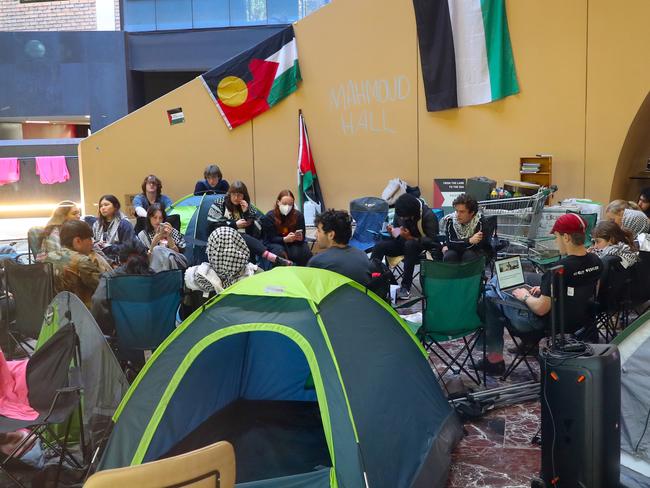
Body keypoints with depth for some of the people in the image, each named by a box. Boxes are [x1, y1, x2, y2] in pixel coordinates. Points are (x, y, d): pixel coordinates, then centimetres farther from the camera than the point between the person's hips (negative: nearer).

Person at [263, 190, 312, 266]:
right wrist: (285, 239, -29)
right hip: (275, 243, -2)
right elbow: (270, 238, -11)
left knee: (306, 253, -27)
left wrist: (299, 237, -26)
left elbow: (302, 236, -1)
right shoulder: (269, 217, -8)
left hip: (294, 244, 2)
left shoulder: (298, 215, -2)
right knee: (280, 253, -35)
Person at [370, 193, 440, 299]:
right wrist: (392, 231, -13)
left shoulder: (429, 216, -19)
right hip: (404, 243, 5)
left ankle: (406, 287, -33)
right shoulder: (400, 213, -4)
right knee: (379, 246, -19)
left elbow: (432, 240, -23)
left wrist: (411, 238, -34)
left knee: (410, 245, -38)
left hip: (424, 247, -5)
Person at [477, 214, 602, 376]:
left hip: (551, 324, -8)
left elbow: (541, 309, -24)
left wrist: (525, 296, -5)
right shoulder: (596, 261, -6)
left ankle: (494, 359, 16)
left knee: (490, 297, 10)